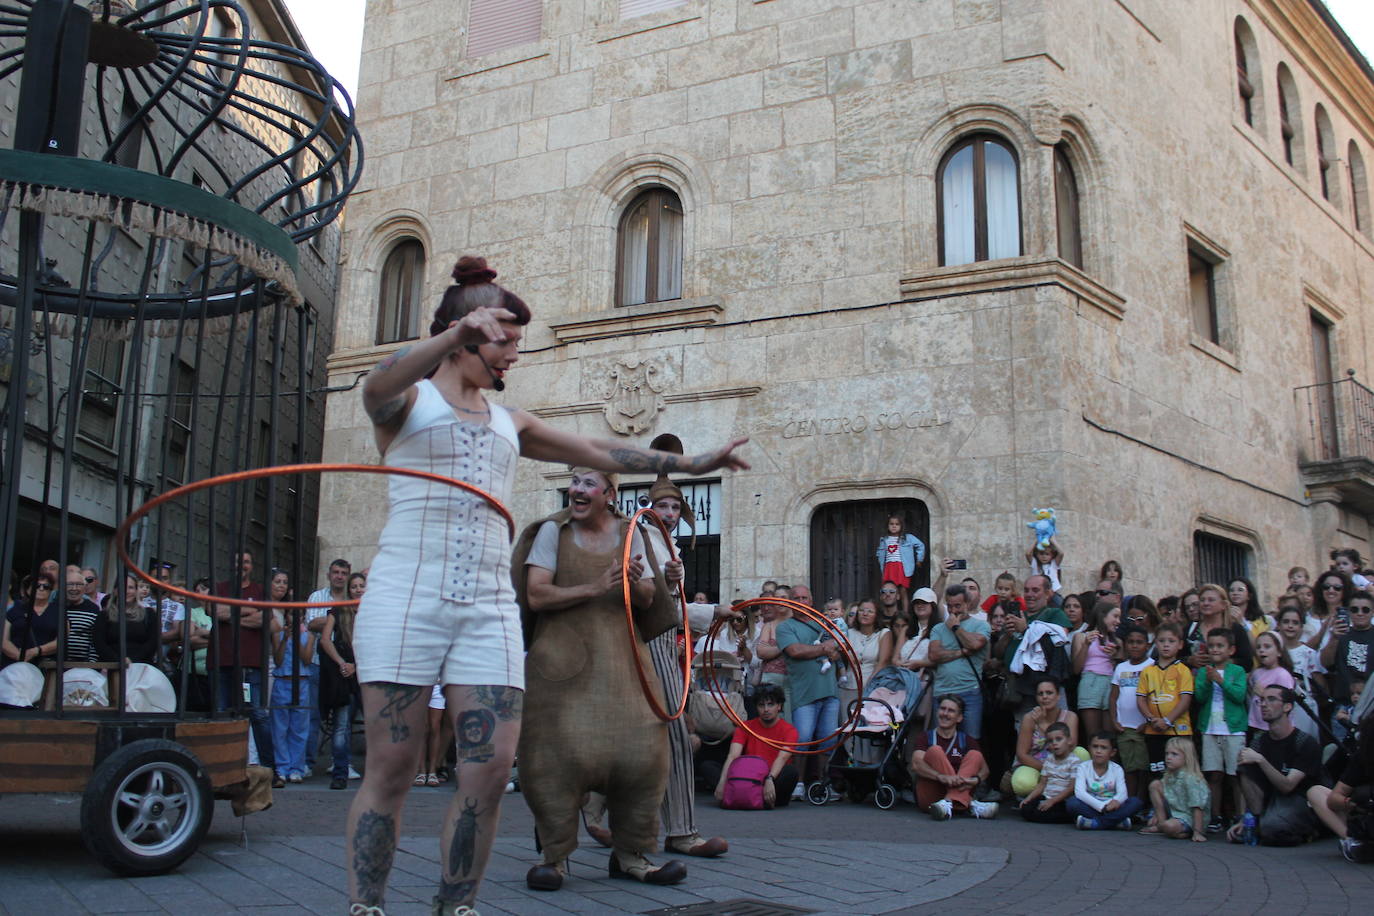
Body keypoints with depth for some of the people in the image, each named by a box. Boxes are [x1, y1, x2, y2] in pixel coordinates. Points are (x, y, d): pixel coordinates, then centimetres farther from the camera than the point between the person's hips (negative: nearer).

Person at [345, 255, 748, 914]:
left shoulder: (509, 424, 22)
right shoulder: (407, 402, 7)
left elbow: (601, 453, 27)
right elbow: (377, 387, -18)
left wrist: (689, 464, 26)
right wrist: (458, 332, -35)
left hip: (489, 607, 5)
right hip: (407, 596, -4)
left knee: (491, 769, -4)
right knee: (390, 769, -5)